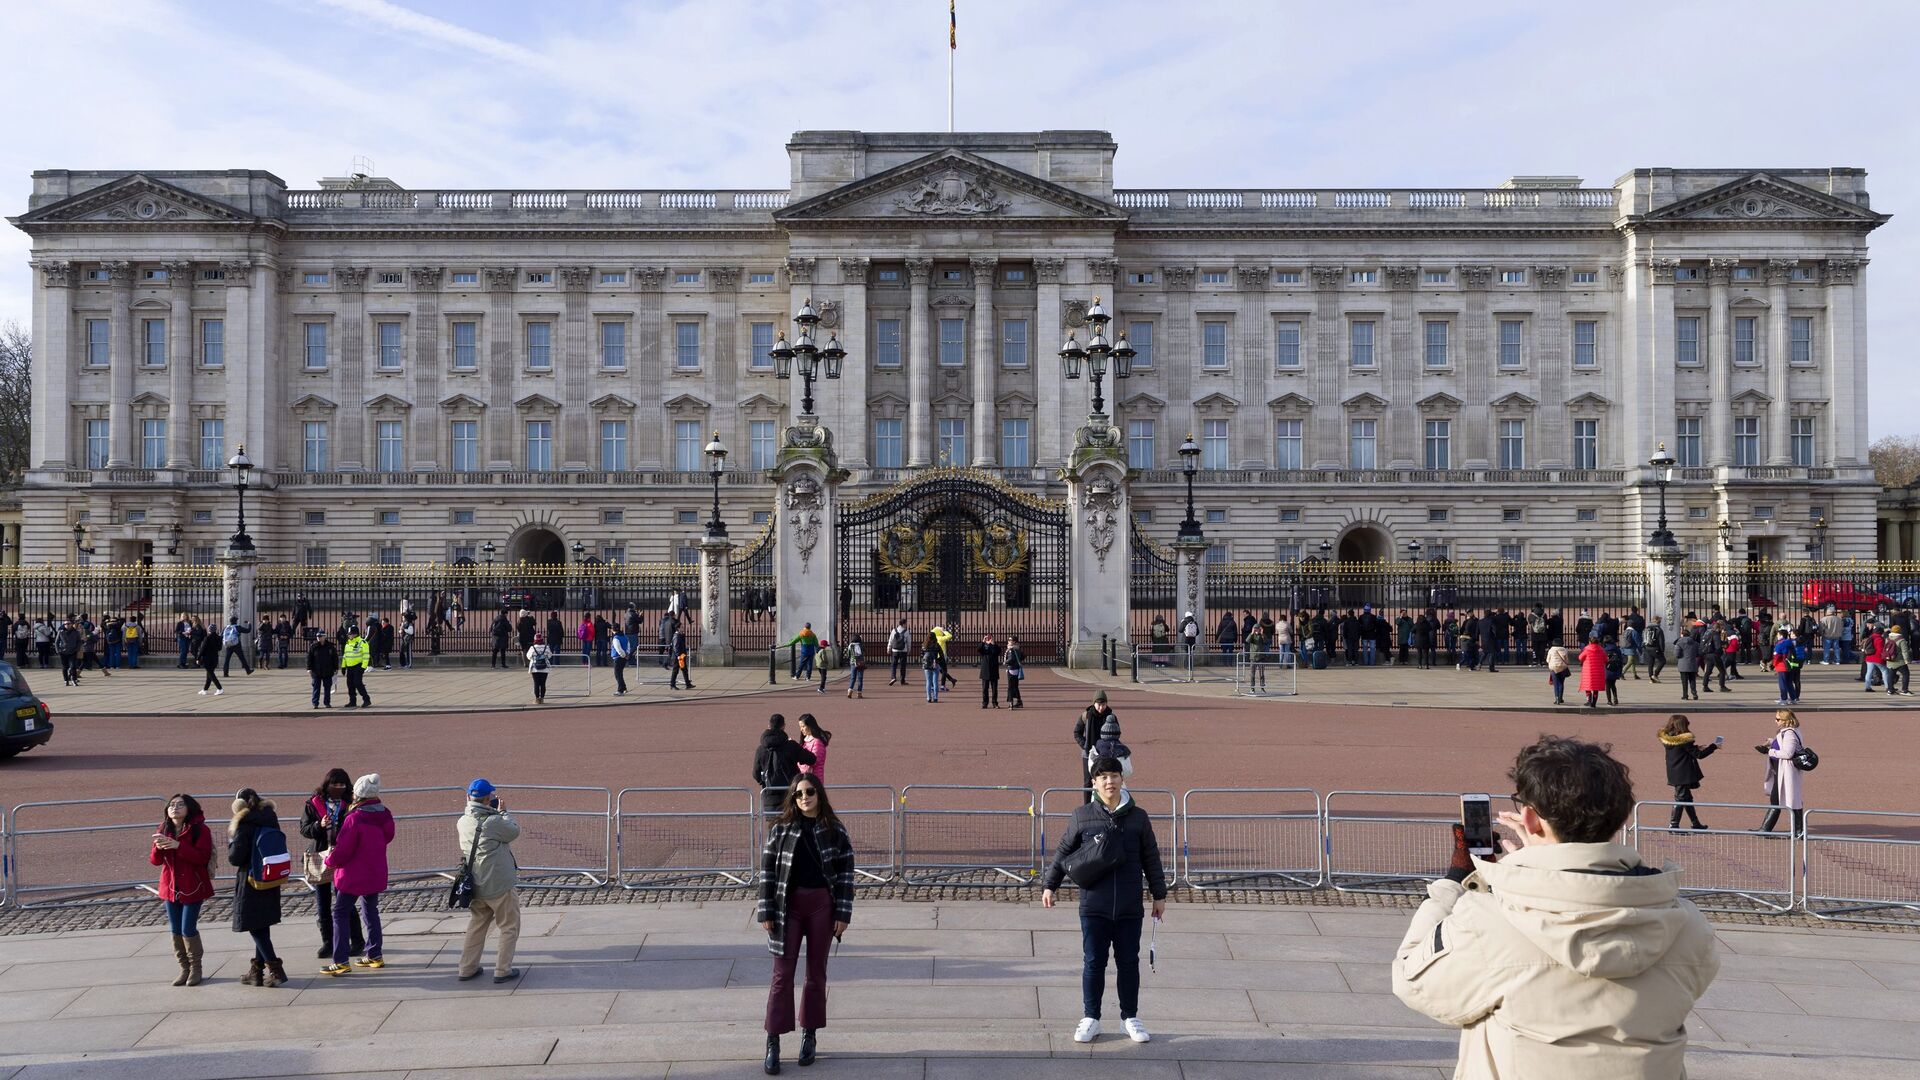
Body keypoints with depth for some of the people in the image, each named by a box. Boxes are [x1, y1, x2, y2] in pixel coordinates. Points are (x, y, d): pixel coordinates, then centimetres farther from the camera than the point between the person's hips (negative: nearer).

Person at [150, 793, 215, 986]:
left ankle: (195, 968, 12)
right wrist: (158, 848, -19)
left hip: (192, 888, -5)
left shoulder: (200, 830, -10)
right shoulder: (163, 831, 6)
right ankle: (184, 968, 21)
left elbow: (202, 857, -21)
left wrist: (177, 845, -29)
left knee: (188, 929, -4)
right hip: (170, 887, 5)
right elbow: (155, 861, 4)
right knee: (175, 930, 9)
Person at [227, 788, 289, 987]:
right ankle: (257, 971, 20)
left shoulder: (244, 826, -15)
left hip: (250, 883, -7)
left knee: (256, 928, 0)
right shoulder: (270, 820, 4)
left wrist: (231, 841, 1)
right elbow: (278, 849, 11)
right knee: (262, 927, 14)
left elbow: (235, 857, -15)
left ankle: (275, 969, -6)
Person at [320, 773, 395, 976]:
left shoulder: (354, 819, -22)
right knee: (371, 912, 19)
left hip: (353, 876, -7)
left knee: (341, 914, 1)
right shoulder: (384, 816, -2)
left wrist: (328, 859, 1)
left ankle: (340, 962, -2)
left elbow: (342, 850, -20)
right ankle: (375, 955, 22)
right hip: (375, 874, 7)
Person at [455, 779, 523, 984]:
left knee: (476, 926, 22)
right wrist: (503, 811, 3)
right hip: (499, 886, -7)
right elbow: (514, 831, -6)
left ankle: (467, 969, 24)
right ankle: (502, 971, 9)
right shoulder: (494, 822, -23)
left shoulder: (463, 822, -1)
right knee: (509, 927, 9)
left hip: (476, 888, 7)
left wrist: (496, 812, 6)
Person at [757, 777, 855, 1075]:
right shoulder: (780, 829, -1)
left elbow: (846, 872, 1)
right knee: (782, 974, 0)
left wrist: (843, 913, -5)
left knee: (817, 972, 10)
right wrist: (765, 912, -5)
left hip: (822, 905, 0)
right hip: (788, 905, 0)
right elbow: (767, 870, 0)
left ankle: (809, 1036, 23)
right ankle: (773, 1043, 5)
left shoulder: (835, 831, -1)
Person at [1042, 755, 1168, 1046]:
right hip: (1093, 907, -1)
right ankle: (1090, 1019, 16)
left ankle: (1130, 1018, 21)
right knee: (1093, 962, 4)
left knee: (1129, 962, 8)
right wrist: (1049, 885, 7)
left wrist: (1159, 895, 11)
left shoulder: (1138, 817, 3)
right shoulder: (1082, 816, 0)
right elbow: (1063, 852, 9)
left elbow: (1151, 859, 10)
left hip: (1130, 908, 1)